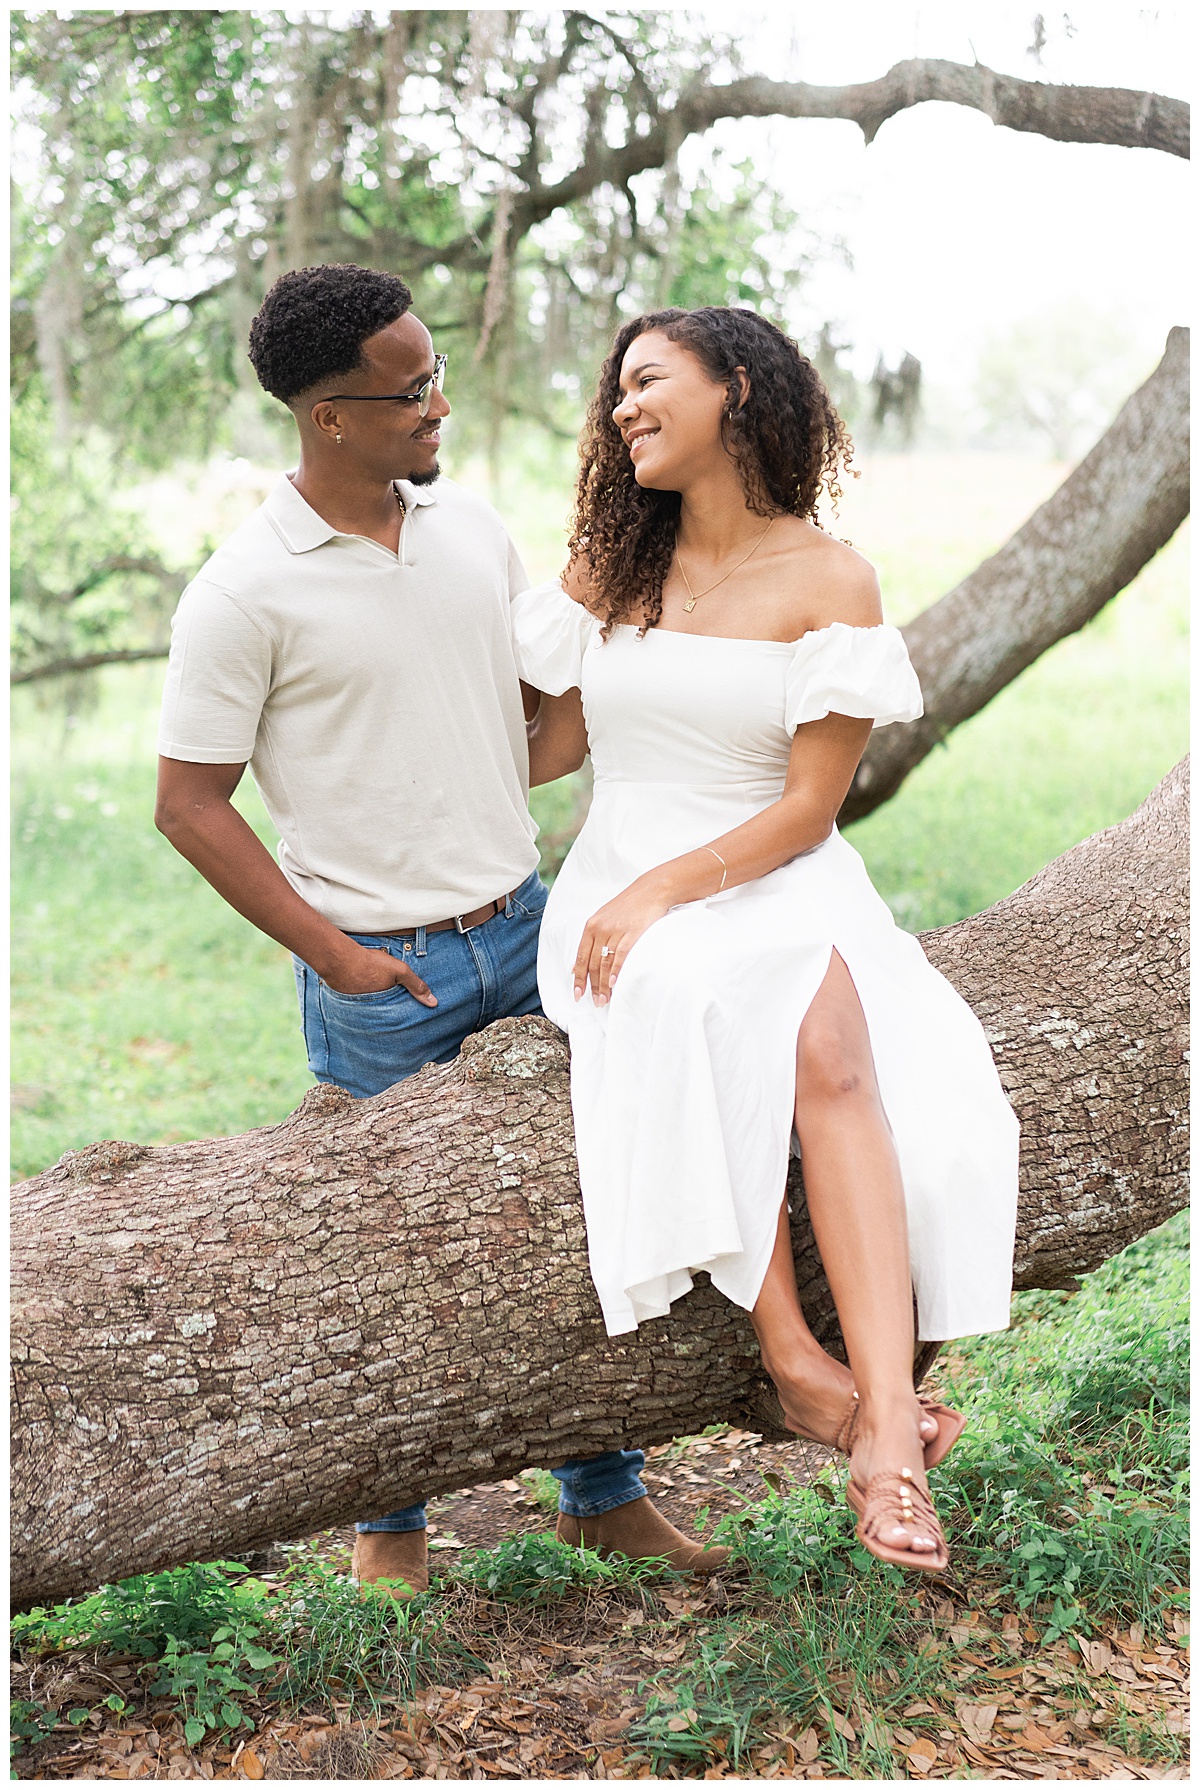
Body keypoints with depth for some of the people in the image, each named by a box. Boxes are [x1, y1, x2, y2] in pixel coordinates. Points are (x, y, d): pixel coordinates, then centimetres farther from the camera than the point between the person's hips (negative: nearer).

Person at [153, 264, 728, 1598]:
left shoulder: (472, 527, 4)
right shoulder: (245, 592, -14)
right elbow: (190, 804, -10)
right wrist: (332, 953, -12)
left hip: (526, 929, 5)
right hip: (384, 977, -5)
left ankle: (605, 1494, 28)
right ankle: (389, 1525, 29)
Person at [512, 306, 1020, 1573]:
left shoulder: (827, 579, 0)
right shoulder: (604, 566, 13)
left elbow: (809, 805, -5)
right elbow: (553, 743, 18)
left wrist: (666, 889, -16)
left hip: (779, 877, -2)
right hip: (626, 878, 2)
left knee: (830, 1043, -35)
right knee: (702, 1008, -35)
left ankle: (886, 1417, -45)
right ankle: (796, 1360, -36)